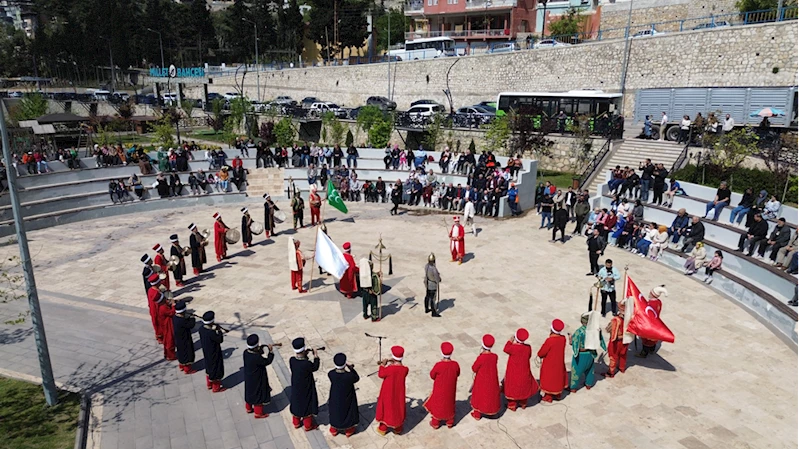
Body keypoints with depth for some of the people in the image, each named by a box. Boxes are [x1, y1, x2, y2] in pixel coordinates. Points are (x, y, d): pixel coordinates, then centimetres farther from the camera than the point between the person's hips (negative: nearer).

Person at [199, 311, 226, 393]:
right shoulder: (211, 333, -35)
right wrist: (219, 330, -14)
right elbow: (220, 340, -22)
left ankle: (209, 384, 45)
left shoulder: (201, 329, -11)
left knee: (209, 367, 27)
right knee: (216, 369, 12)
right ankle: (216, 388, 28)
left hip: (206, 353, 8)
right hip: (214, 354, -8)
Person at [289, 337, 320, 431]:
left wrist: (305, 355, -6)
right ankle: (308, 425, 35)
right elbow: (315, 367, -14)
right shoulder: (307, 364, -34)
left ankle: (296, 423, 45)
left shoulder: (292, 360, -20)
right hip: (306, 389, -5)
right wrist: (316, 356, -8)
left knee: (296, 403, 26)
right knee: (307, 405, 17)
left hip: (296, 388, 5)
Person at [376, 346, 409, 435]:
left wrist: (383, 365, -3)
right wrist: (393, 364, 2)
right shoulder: (405, 369, -17)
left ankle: (383, 429, 36)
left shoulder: (389, 368, -30)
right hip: (399, 394, 3)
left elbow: (381, 375, -12)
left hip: (388, 394, -3)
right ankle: (398, 429, 40)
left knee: (386, 409, 18)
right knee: (398, 409, 23)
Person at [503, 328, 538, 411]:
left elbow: (506, 349, -9)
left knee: (512, 388, 14)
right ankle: (523, 404, 38)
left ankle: (512, 405, 25)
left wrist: (510, 340, -1)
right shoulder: (528, 347, -15)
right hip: (524, 372, 4)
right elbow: (529, 356, 3)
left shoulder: (513, 347, -27)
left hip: (513, 373, -4)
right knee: (524, 387, 23)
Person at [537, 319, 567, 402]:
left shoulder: (549, 340, -31)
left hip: (549, 364, -5)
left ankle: (548, 397, 25)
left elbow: (540, 353, -22)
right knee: (558, 377, 24)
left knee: (548, 379, 13)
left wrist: (540, 355, 1)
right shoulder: (563, 338, -13)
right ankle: (558, 394, 40)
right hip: (559, 363, 6)